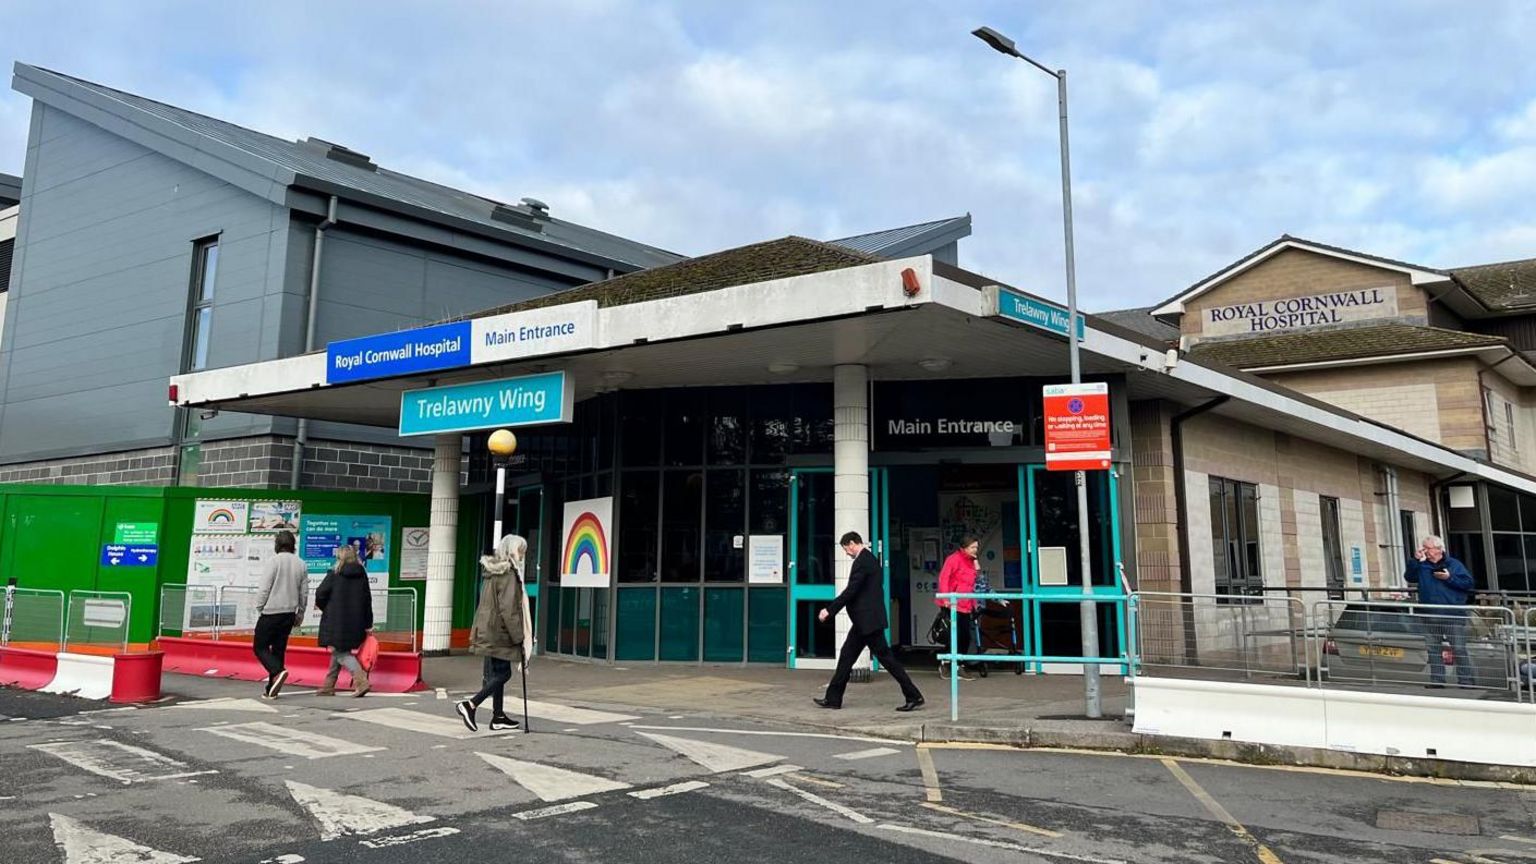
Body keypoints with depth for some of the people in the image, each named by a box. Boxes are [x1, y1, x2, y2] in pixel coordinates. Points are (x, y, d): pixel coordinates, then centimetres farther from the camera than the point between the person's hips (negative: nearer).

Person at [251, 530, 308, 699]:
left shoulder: (274, 561, -10)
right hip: (289, 613, 5)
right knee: (279, 650, 11)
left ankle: (278, 672, -18)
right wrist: (300, 614, 17)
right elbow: (304, 593, 9)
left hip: (271, 612, -5)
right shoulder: (301, 564, 6)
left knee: (260, 646, 5)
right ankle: (272, 688, 11)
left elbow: (264, 588, -11)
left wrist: (259, 609, 1)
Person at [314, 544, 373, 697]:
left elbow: (321, 593, -10)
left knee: (340, 652, 0)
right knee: (339, 651, 17)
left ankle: (361, 681, -17)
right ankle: (328, 686, 24)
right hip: (355, 622, 5)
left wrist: (323, 606, 14)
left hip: (336, 621, -5)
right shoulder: (362, 574, 5)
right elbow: (367, 599, 7)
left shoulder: (334, 574, -8)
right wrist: (368, 624, 11)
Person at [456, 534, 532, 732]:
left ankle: (498, 716, 17)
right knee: (503, 673, -3)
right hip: (499, 632, -9)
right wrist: (519, 636, -14)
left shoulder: (492, 572, 12)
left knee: (497, 673, 13)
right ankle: (470, 705, -10)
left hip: (488, 631, 9)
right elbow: (508, 610, -19)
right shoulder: (509, 575, -16)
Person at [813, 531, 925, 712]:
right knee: (847, 655, 12)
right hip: (866, 619, 10)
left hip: (868, 619, -10)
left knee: (885, 656, -5)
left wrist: (829, 610, -16)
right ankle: (833, 698, 16)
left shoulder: (862, 561, -16)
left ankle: (914, 697, 0)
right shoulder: (869, 558, 14)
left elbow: (851, 591, -21)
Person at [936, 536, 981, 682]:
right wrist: (945, 598, -24)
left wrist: (974, 603, 14)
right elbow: (943, 578, -16)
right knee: (955, 636, -6)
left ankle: (959, 667, 14)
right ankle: (944, 665, 11)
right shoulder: (954, 558, -9)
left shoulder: (971, 562, 15)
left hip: (965, 606, 8)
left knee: (966, 637, 5)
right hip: (952, 604, -8)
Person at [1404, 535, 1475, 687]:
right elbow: (1409, 577, -5)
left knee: (1459, 649, -4)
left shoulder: (1454, 564, 2)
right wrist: (1415, 560, -13)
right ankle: (1437, 680, 15)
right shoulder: (1422, 566, 10)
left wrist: (1450, 578, -15)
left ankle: (1466, 681, 1)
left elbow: (1469, 583, -4)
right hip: (1430, 616, 4)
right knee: (1433, 649, 8)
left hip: (1453, 616, -4)